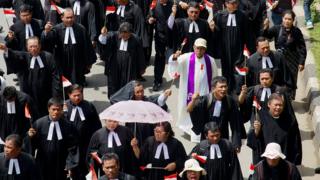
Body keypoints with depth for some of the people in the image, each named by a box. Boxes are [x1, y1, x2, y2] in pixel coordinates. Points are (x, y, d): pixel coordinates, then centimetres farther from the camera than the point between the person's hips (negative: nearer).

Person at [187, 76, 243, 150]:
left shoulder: (230, 101, -10)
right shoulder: (205, 100, -15)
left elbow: (235, 125, -3)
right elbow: (190, 110, -21)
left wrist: (236, 144, -2)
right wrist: (193, 100, -42)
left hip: (223, 138, 1)